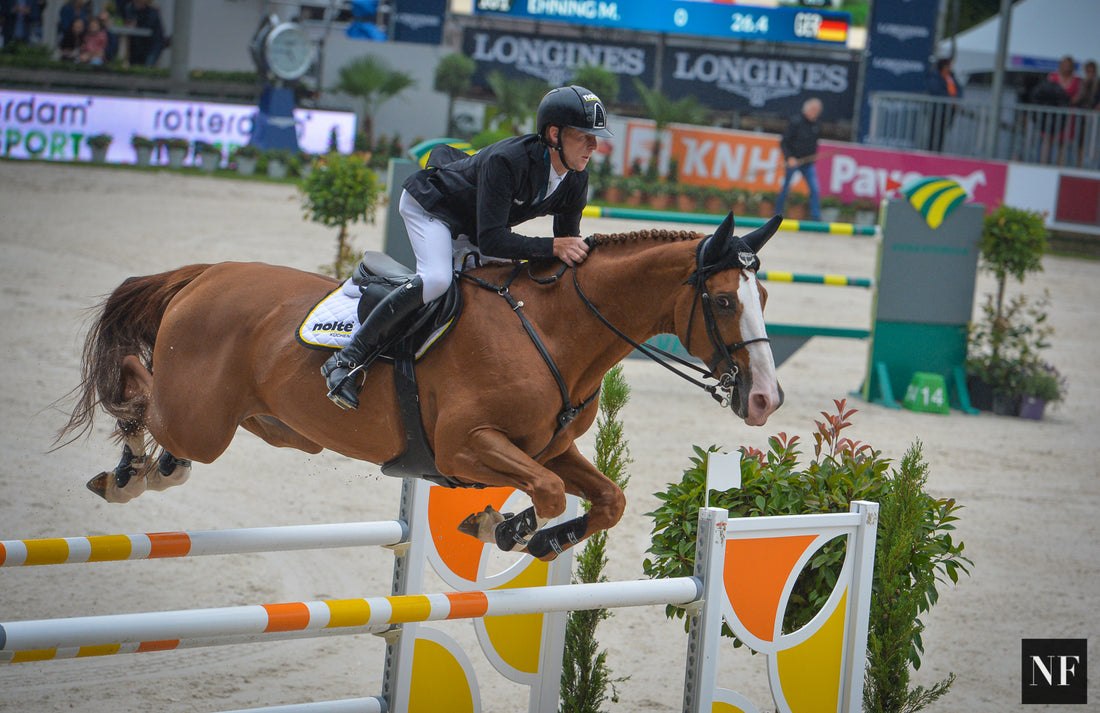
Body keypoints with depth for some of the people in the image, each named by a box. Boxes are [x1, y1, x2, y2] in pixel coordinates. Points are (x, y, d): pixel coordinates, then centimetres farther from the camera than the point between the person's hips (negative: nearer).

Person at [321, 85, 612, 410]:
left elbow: (567, 243, -3)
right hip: (428, 204, -9)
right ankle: (349, 358, -28)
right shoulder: (506, 161, -38)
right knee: (437, 278, -33)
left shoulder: (575, 180, -15)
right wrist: (553, 247, -49)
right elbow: (491, 241, -42)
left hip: (470, 230, 9)